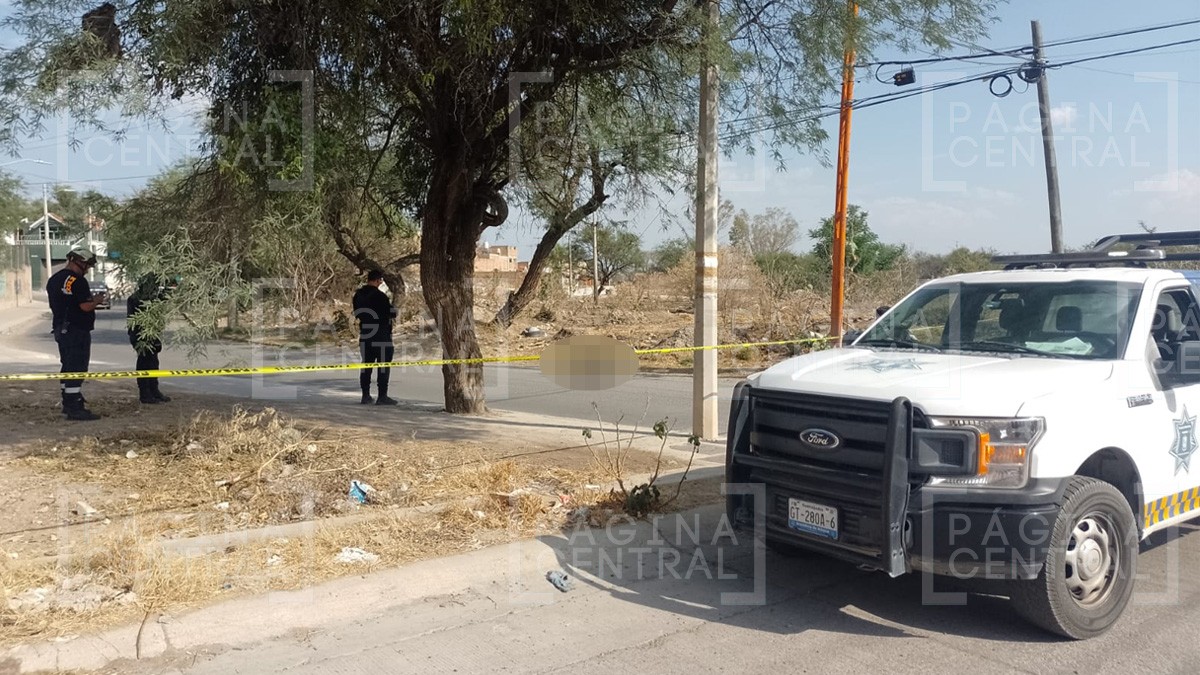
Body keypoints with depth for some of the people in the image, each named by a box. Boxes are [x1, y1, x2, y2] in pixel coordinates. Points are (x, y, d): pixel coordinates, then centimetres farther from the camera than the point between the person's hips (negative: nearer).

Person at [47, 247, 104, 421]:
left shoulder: (54, 279, 15)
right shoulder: (77, 281, -16)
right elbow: (85, 306, -21)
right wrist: (97, 301, -1)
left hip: (60, 329, 10)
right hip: (77, 330, -10)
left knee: (67, 366, 17)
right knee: (77, 369, -9)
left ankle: (68, 403, 25)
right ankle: (75, 408, -10)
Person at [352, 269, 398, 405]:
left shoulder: (358, 295, 6)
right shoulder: (380, 296, -16)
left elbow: (357, 314, 15)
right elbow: (392, 313, -11)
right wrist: (392, 306, 8)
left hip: (365, 335, 7)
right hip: (382, 336, -7)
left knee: (366, 365, 12)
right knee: (383, 365, -1)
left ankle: (365, 395, 14)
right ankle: (382, 396, -3)